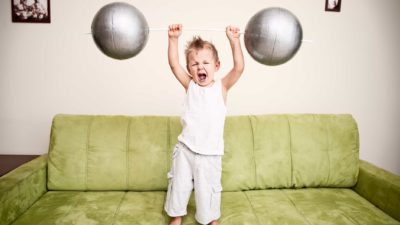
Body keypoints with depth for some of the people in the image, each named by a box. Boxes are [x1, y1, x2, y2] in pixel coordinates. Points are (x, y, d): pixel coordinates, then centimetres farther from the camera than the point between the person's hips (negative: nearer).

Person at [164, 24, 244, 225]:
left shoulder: (221, 86, -5)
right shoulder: (189, 86, -1)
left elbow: (239, 68, -18)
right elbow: (174, 64, -12)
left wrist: (234, 41, -29)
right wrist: (173, 39, -22)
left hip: (210, 153, -2)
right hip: (185, 149, 2)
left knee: (208, 188, 12)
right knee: (179, 184, 16)